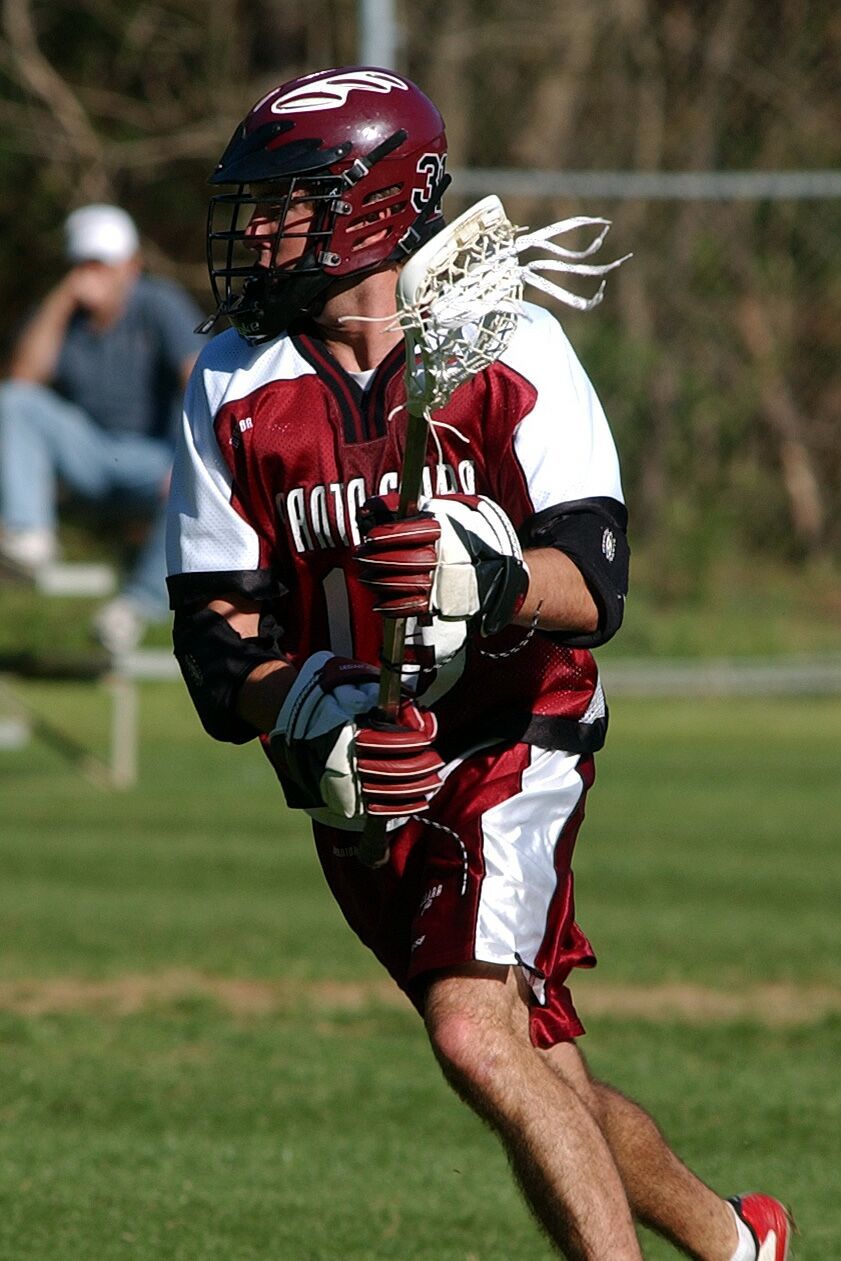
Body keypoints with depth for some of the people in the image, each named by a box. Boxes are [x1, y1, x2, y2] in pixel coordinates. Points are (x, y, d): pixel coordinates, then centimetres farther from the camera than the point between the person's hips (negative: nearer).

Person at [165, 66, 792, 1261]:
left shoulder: (509, 349, -9)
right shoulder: (236, 389, 0)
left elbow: (594, 587, -16)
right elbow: (216, 631, -4)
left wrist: (480, 578, -38)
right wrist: (315, 727, -24)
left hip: (511, 748, -4)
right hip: (357, 783, 4)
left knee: (475, 1031, -27)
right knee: (547, 1087, 12)